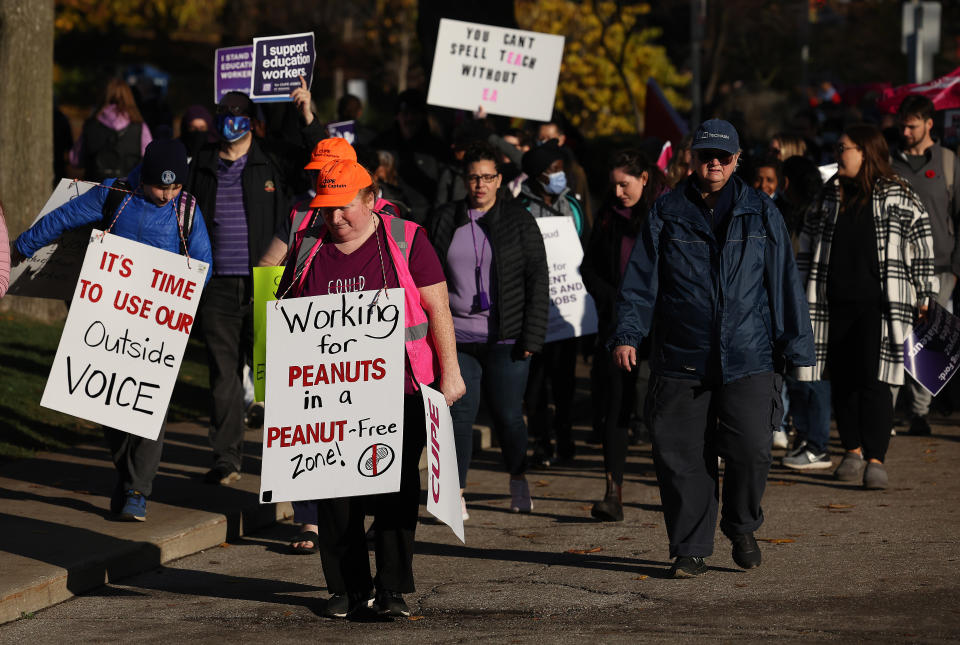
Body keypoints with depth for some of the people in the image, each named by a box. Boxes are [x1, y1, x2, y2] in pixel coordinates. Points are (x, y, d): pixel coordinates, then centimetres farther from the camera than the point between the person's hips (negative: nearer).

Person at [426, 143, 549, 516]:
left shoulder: (519, 221, 3)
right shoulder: (444, 220, 8)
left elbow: (537, 278, 2)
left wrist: (533, 336, -5)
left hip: (505, 338, -1)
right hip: (456, 337, 1)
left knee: (508, 415, 4)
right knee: (460, 413, -4)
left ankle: (519, 483, 26)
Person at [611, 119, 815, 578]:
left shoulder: (761, 214, 9)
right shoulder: (666, 213, 7)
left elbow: (784, 283, 11)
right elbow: (641, 279, 5)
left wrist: (795, 349, 8)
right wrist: (627, 334, -7)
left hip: (747, 358, 0)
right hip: (680, 359, 0)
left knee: (750, 449, -12)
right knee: (681, 456, -1)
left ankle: (741, 527, 15)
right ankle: (690, 551, 12)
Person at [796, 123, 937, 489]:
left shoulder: (896, 196, -1)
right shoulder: (830, 195, 12)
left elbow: (920, 239, 2)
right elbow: (810, 239, 20)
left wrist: (923, 294, 2)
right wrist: (800, 289, 18)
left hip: (878, 303, -5)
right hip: (835, 304, 5)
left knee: (873, 379, -10)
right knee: (842, 378, 7)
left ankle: (875, 459, -10)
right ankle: (852, 452, 21)